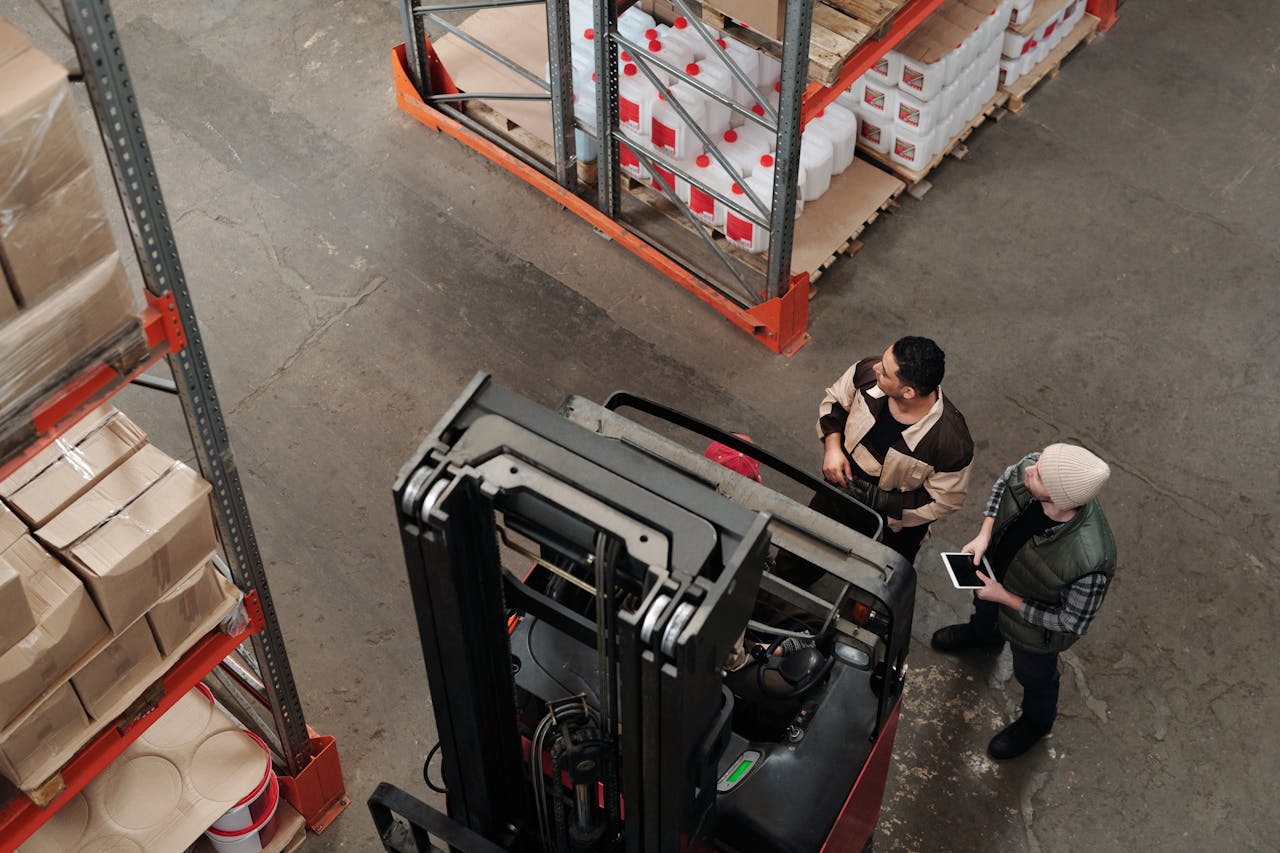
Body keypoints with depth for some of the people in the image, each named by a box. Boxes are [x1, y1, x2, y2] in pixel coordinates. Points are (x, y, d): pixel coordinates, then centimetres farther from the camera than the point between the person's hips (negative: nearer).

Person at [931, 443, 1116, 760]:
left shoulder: (1090, 563, -49)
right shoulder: (1033, 467, -35)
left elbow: (1073, 623, -29)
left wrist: (1005, 598, -24)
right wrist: (984, 535, -18)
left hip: (1036, 625, -5)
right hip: (997, 566, 5)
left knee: (1033, 674, 28)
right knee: (983, 603, 39)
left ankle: (1036, 721, 63)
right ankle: (983, 634, 76)